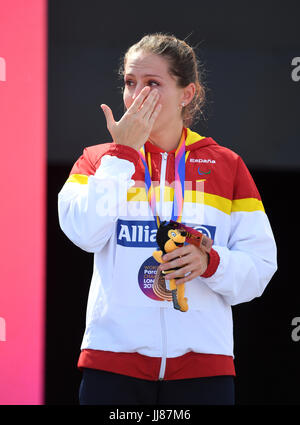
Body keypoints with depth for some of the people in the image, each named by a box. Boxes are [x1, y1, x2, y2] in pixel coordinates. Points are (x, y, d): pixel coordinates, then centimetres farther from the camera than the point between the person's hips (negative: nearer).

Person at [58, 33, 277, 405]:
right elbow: (85, 231, -10)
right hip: (113, 357, 0)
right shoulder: (97, 161, 10)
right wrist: (124, 151, -7)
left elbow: (260, 266, 6)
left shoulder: (226, 165, 10)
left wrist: (210, 262, -13)